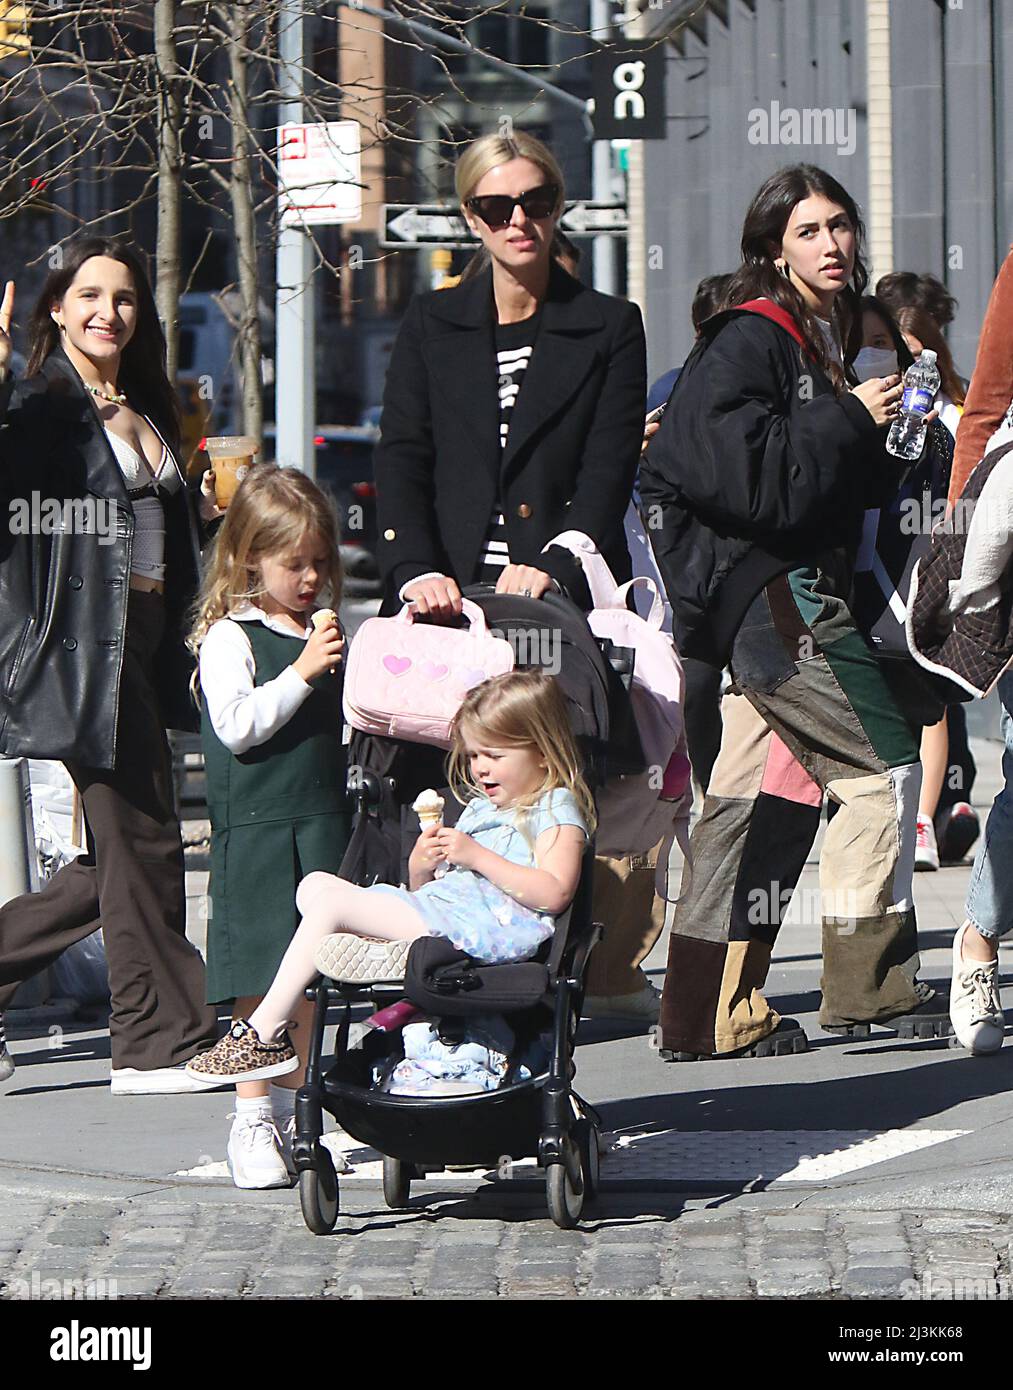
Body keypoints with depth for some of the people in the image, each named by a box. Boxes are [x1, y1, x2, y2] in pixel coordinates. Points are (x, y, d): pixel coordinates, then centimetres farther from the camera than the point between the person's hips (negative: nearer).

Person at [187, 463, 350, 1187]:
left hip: (324, 823, 6)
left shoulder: (324, 633, 13)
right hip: (256, 827, -6)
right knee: (261, 979, -5)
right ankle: (253, 1121, 1)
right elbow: (237, 725, -18)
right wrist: (302, 672, -21)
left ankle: (293, 1110, 18)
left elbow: (345, 719, 24)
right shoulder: (230, 638, -7)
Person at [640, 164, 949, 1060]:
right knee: (879, 766, -10)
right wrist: (850, 422, -16)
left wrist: (885, 441, 9)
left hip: (796, 594, 10)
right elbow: (741, 470, -22)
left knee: (762, 797, 9)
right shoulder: (748, 341, -10)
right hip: (767, 592, -10)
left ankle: (710, 1017, 11)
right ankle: (871, 987, -5)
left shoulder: (823, 342, 19)